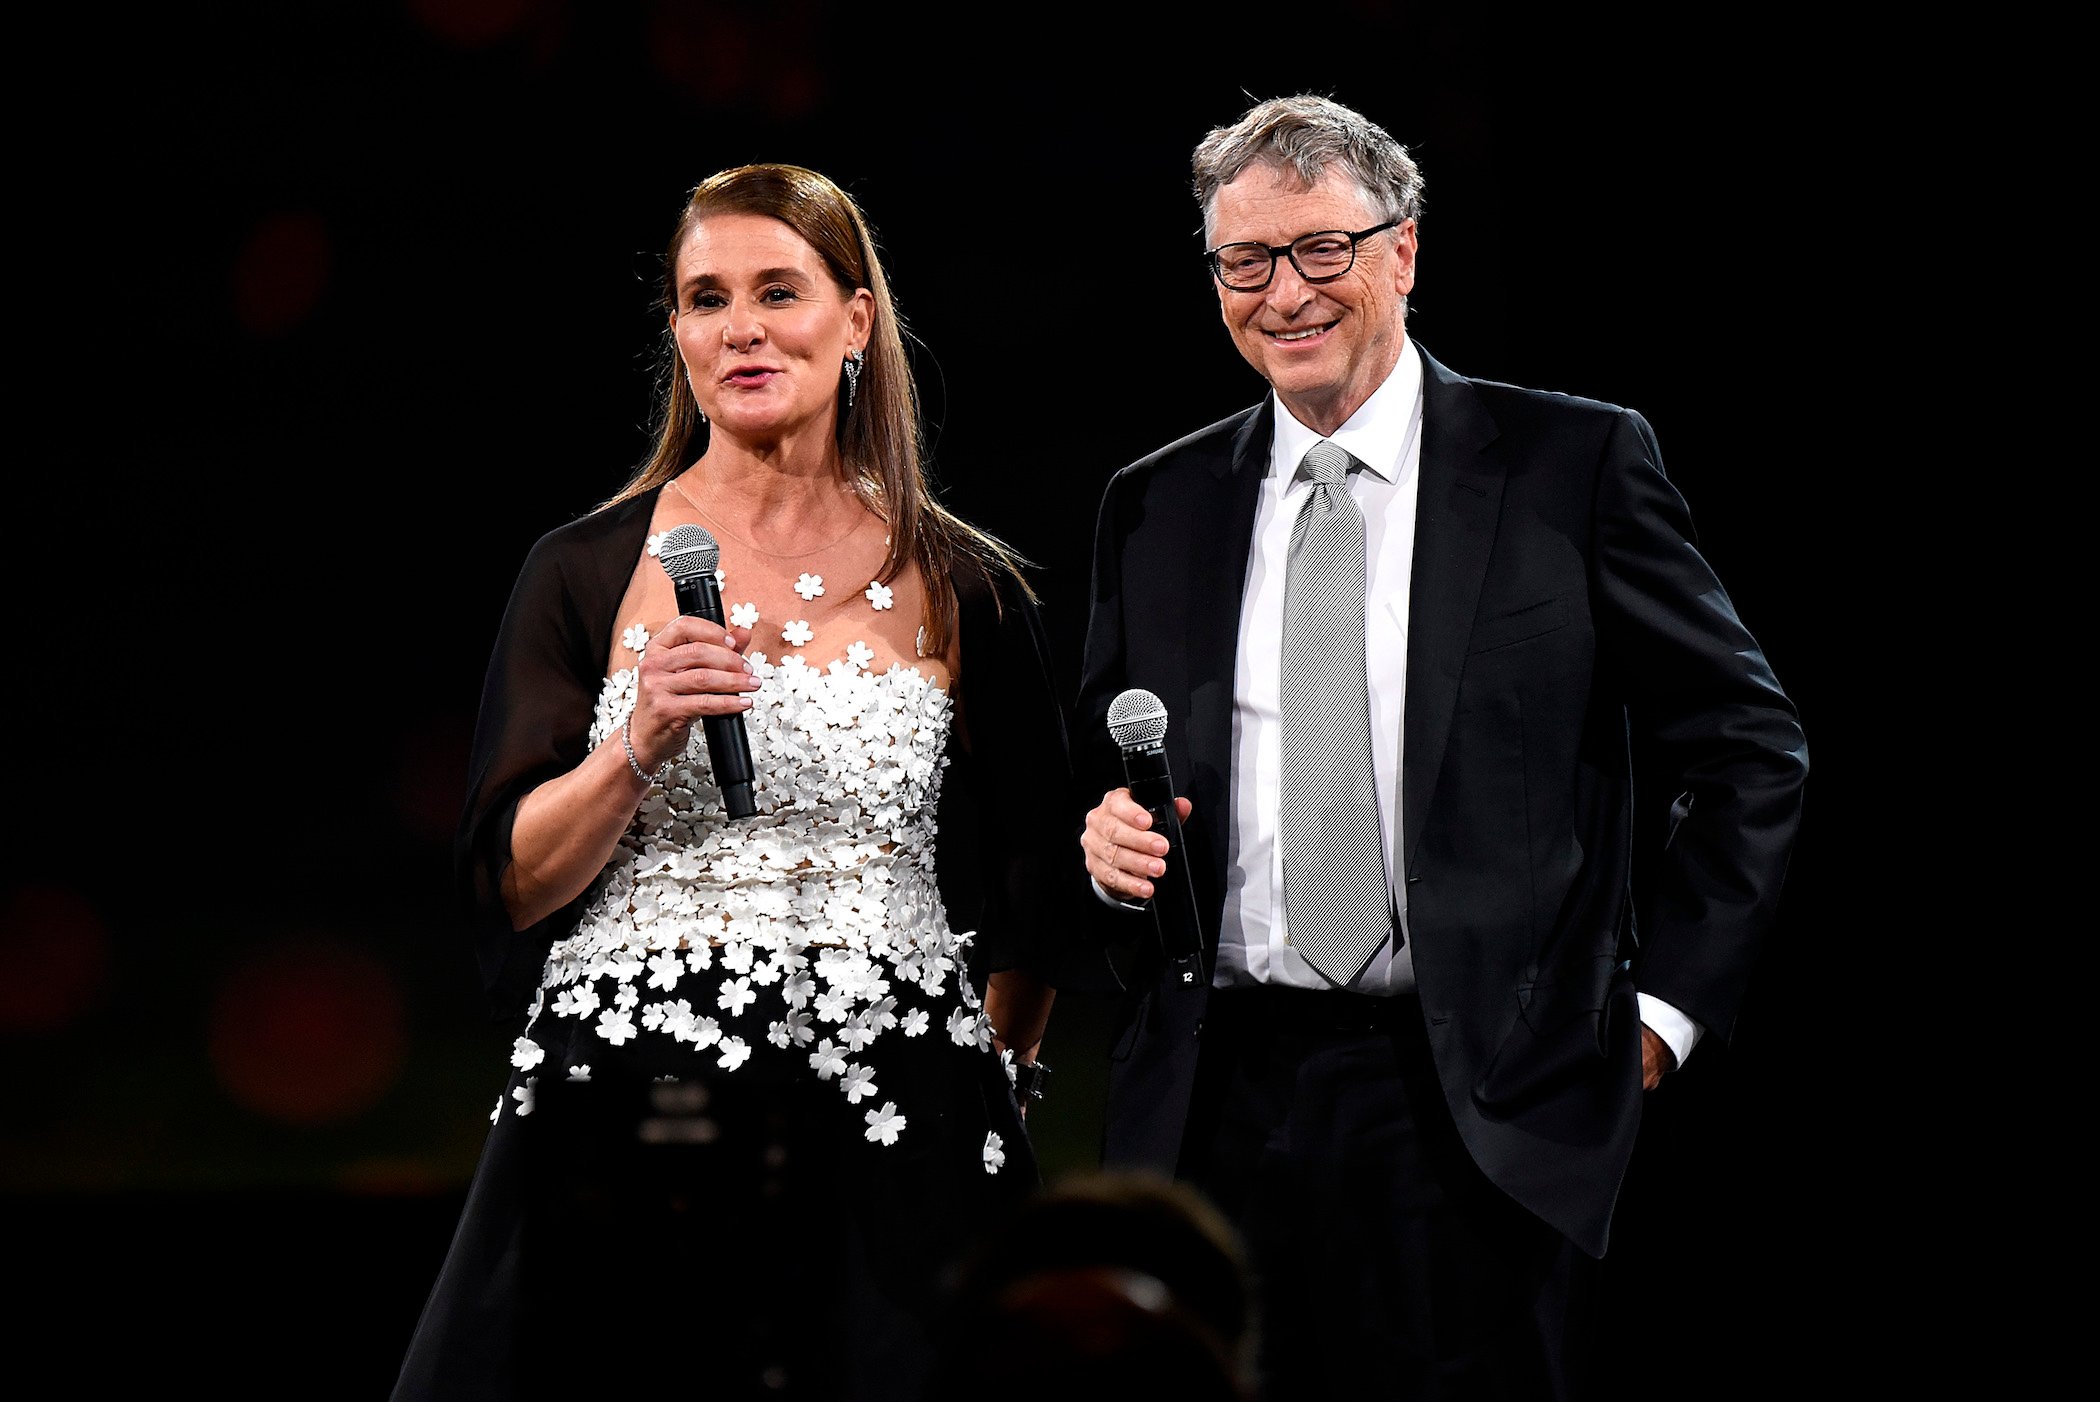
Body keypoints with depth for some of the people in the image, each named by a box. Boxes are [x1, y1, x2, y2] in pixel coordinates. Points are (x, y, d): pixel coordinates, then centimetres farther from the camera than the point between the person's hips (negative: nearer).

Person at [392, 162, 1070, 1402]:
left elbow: (1034, 896, 14)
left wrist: (986, 1069, 4)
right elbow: (512, 885, 1)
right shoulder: (587, 574, 6)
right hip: (625, 1143, 0)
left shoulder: (965, 589, 7)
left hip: (887, 1156, 0)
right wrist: (639, 745, -13)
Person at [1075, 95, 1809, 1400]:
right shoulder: (1155, 507, 12)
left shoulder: (1577, 465, 1)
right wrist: (1115, 841, -1)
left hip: (1483, 1112, -3)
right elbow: (1106, 768, 21)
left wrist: (1665, 1003, -2)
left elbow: (1751, 747, 4)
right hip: (1218, 1107, 3)